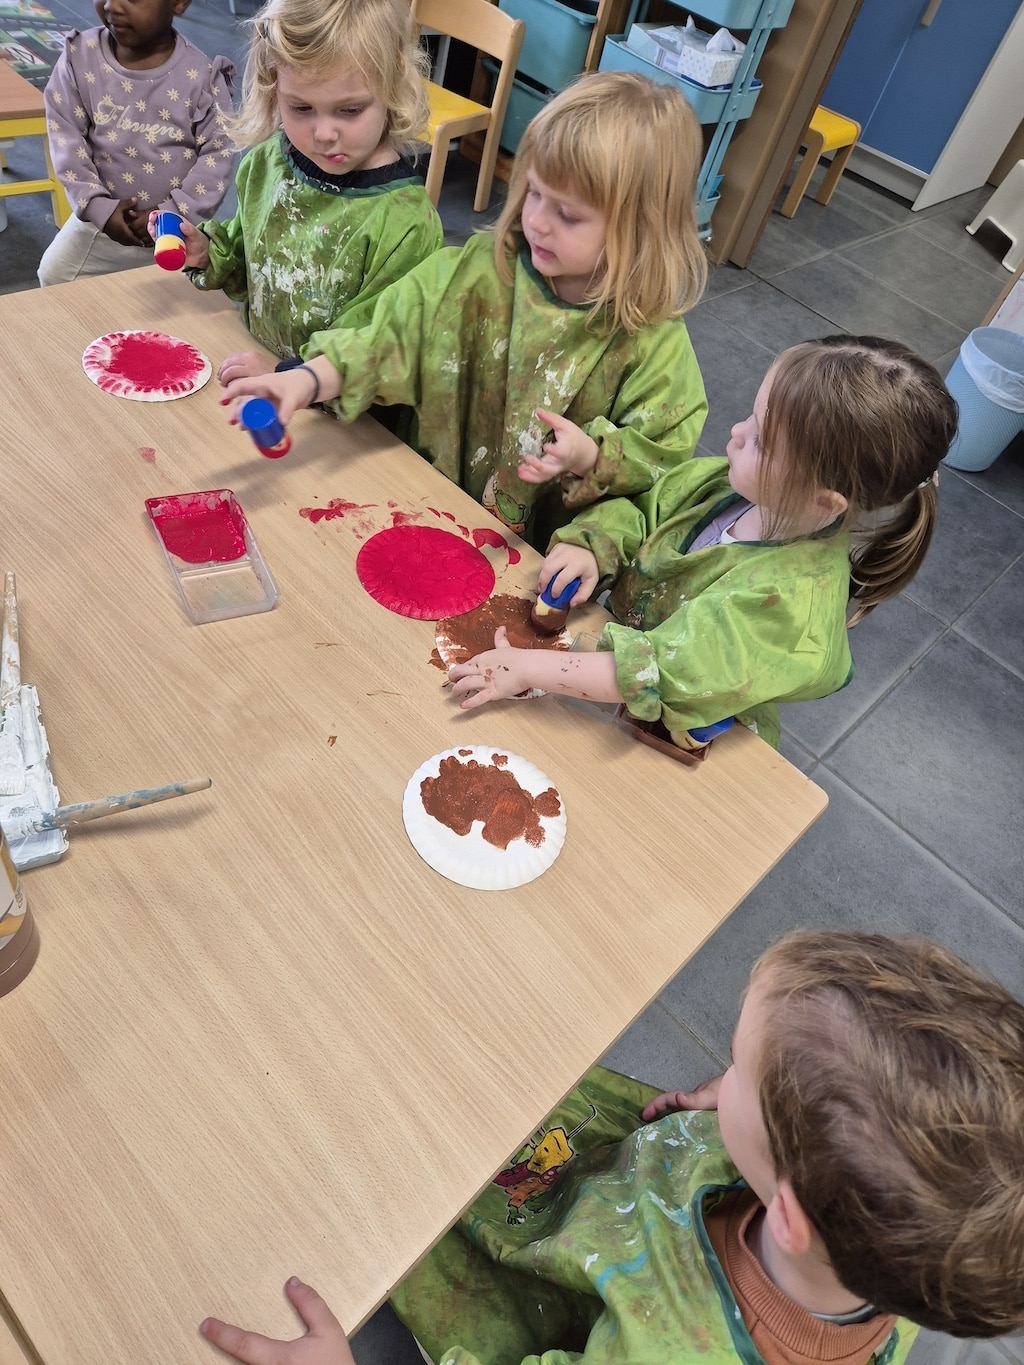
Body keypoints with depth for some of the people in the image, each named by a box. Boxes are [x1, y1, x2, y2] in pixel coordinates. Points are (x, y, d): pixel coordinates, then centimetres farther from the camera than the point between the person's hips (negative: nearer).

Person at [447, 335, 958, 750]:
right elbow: (640, 511, 0)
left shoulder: (791, 601, -34)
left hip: (679, 738, -6)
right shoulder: (730, 482, -13)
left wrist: (528, 668, -38)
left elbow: (662, 672, -38)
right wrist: (593, 547, -21)